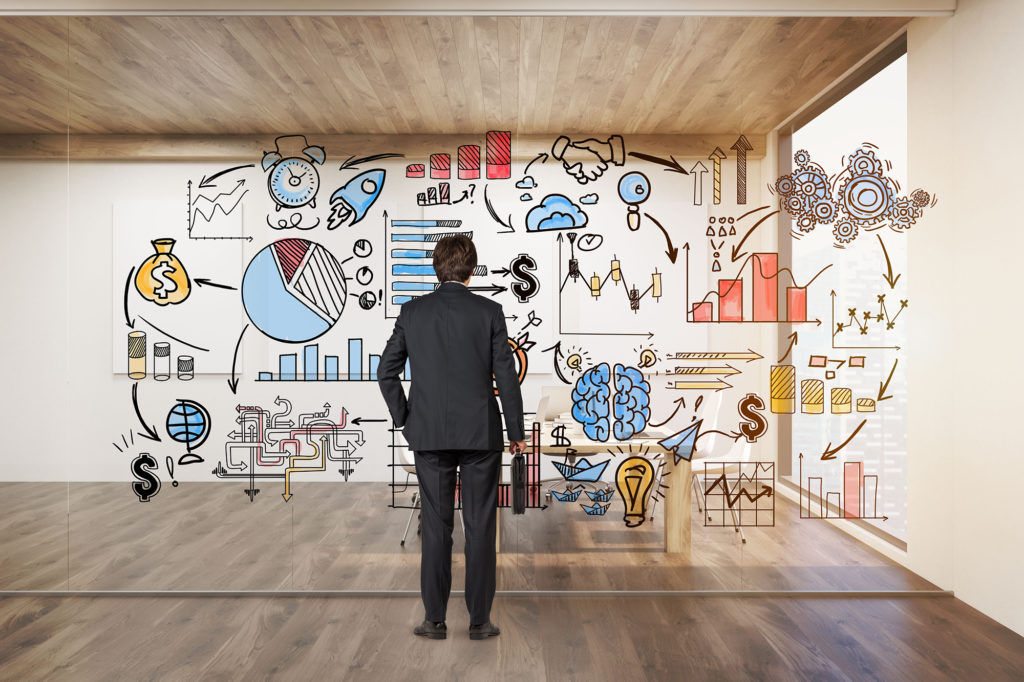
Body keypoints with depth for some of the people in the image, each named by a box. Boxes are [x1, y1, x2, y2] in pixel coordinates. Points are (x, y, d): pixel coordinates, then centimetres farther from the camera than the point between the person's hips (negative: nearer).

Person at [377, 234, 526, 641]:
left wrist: (403, 417, 14)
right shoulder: (489, 311, -4)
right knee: (480, 527, 8)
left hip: (429, 435, 2)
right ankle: (479, 620, 15)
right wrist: (516, 431, 4)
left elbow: (386, 371, 3)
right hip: (481, 433, -1)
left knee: (436, 527, 10)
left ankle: (435, 620, 18)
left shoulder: (413, 311, 1)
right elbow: (506, 376, -5)